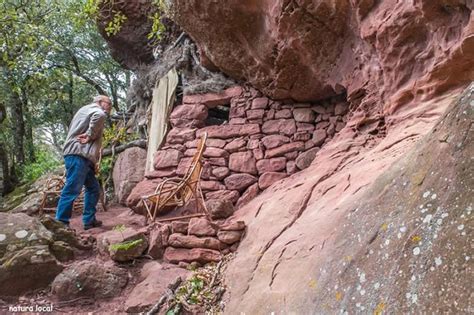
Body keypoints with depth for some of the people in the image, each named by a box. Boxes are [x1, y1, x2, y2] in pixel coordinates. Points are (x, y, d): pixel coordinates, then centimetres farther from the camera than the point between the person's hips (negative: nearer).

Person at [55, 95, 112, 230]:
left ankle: (89, 220, 16)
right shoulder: (94, 108, 2)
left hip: (83, 156, 11)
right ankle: (61, 223, -11)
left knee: (93, 188, 13)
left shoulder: (88, 111, 32)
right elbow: (99, 116, -26)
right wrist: (90, 136, -17)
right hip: (78, 155, -11)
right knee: (72, 189, -12)